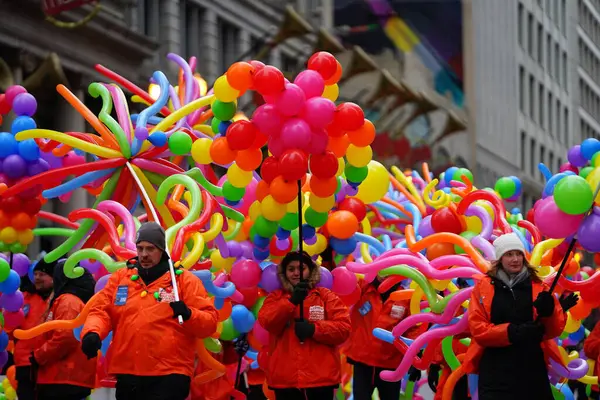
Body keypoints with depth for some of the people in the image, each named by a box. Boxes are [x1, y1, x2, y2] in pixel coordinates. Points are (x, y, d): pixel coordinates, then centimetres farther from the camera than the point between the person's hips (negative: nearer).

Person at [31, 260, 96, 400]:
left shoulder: (67, 301, -10)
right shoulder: (78, 300, 21)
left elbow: (65, 337, -22)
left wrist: (38, 356, -10)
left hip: (64, 380, -10)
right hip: (70, 378, 10)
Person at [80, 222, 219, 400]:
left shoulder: (184, 280, 3)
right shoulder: (120, 278, 14)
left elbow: (210, 322, -3)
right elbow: (101, 311, 9)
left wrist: (187, 314, -24)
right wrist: (92, 332, -13)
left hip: (168, 377, -4)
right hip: (127, 376, 4)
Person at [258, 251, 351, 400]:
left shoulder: (326, 296, 7)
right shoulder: (276, 297, 11)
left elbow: (343, 328, -3)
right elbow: (267, 322, -9)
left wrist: (314, 329, -18)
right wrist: (291, 301, -22)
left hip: (320, 378, -1)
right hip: (285, 379, 1)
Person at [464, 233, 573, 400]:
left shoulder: (538, 286, 6)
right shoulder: (483, 286, 3)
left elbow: (556, 328, 1)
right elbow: (477, 328, -5)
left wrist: (548, 311, -21)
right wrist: (512, 332, -20)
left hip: (532, 369, 2)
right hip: (496, 371, -2)